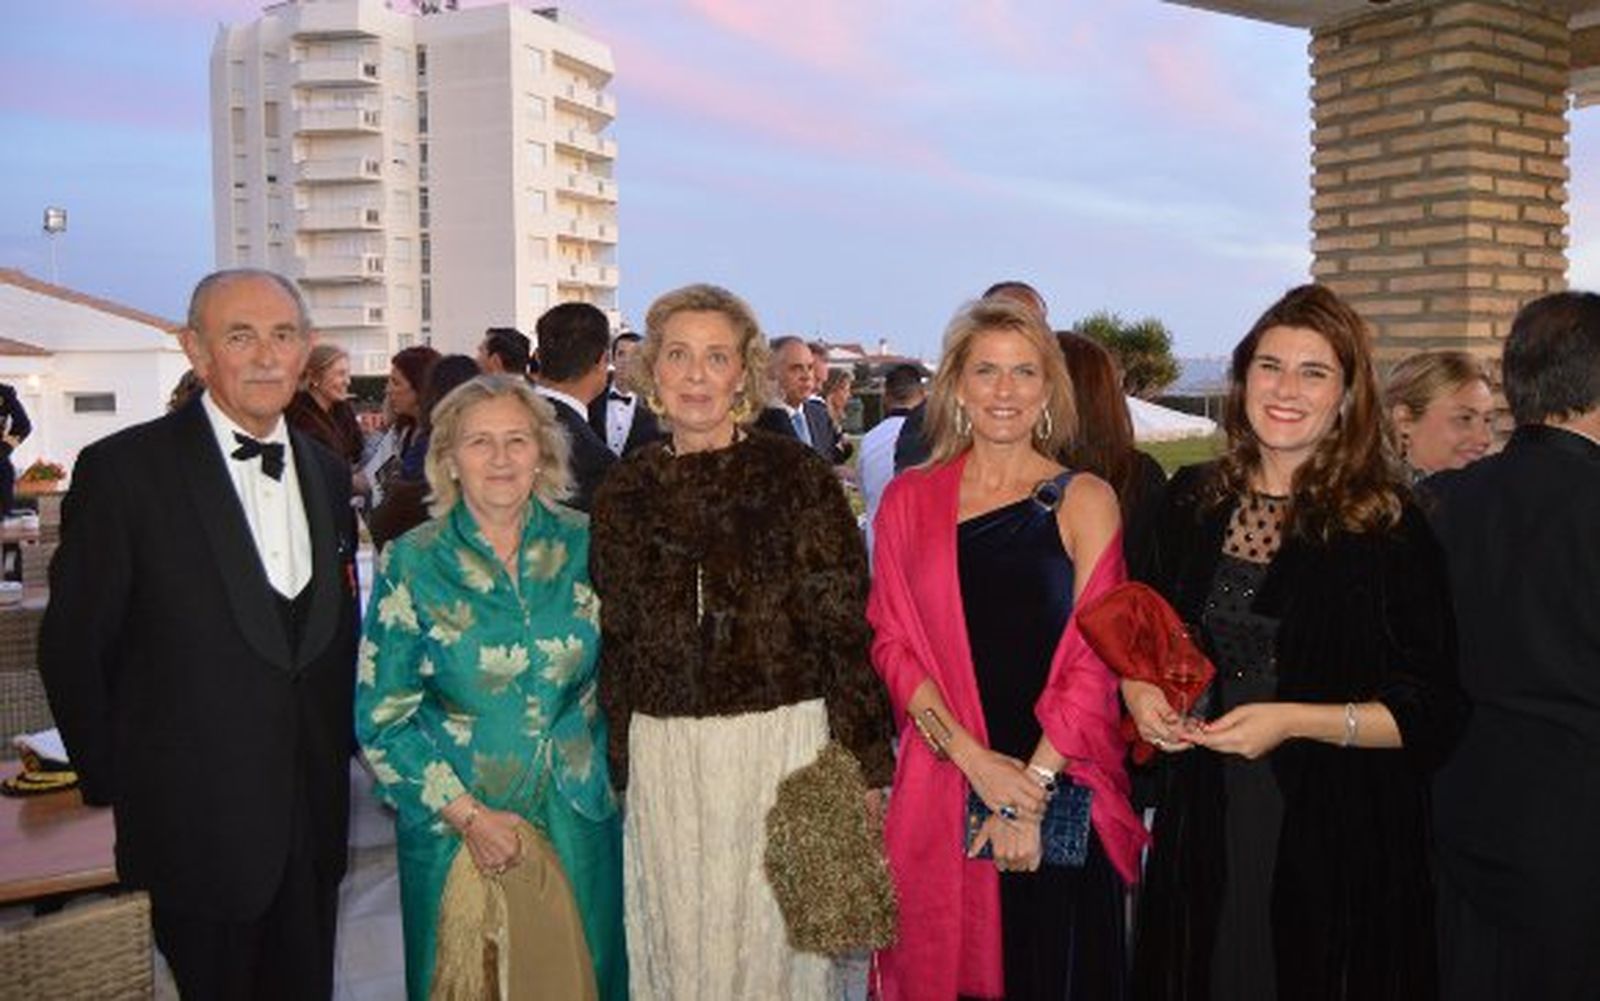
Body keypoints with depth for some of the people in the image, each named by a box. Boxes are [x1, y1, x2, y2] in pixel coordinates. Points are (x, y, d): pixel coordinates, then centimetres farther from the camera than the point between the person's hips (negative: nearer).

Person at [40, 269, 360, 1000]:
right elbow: (71, 648, -7)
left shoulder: (328, 474, 8)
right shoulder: (125, 469, -11)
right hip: (196, 827, -5)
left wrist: (337, 753, 9)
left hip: (312, 825, 5)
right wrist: (113, 787, -5)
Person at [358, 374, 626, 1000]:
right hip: (452, 829, -1)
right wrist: (466, 814, -12)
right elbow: (380, 716, -6)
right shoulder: (412, 564, -7)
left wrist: (609, 779, 0)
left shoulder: (583, 546, -2)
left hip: (579, 821, 2)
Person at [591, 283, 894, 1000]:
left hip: (783, 743, -3)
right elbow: (615, 641, 11)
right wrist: (619, 767, 10)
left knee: (770, 941, 7)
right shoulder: (626, 490, 6)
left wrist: (861, 764, -8)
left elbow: (846, 627, -5)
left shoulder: (796, 474, -4)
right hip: (663, 757, 3)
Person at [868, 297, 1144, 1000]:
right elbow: (891, 643, 1)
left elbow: (1095, 659, -5)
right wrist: (974, 758, -11)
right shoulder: (909, 499, 5)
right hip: (939, 784, 1)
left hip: (1058, 787, -1)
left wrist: (1030, 793, -12)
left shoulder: (1084, 501, 1)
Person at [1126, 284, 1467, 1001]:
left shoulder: (1388, 527, -8)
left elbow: (1434, 712, -9)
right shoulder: (1191, 500, 4)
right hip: (1202, 827, 4)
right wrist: (1138, 689, -4)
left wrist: (1296, 721, -19)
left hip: (1339, 840, -3)